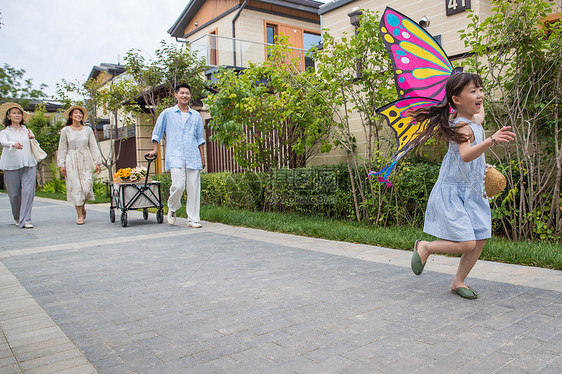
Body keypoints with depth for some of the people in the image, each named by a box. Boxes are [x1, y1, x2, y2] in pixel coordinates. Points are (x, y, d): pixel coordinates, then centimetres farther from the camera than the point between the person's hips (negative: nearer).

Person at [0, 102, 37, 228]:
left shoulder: (28, 131, 18)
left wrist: (33, 139, -1)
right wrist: (14, 144, -36)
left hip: (29, 166, 1)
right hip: (11, 167, -1)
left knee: (28, 192, -12)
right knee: (14, 194, 3)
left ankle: (25, 220, -12)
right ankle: (17, 218, 23)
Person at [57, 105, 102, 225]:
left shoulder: (88, 130, 8)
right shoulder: (65, 130, 4)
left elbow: (93, 147, 8)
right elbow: (62, 149, 5)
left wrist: (97, 162, 3)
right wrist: (62, 165, -1)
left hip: (86, 161, 1)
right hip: (72, 162, -1)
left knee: (87, 187, -7)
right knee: (75, 188, -4)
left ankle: (83, 206, 24)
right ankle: (80, 216, 4)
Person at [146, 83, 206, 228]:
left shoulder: (196, 116, 15)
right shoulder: (167, 113, 9)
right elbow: (157, 133, 17)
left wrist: (202, 157, 14)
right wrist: (155, 150, 11)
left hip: (193, 157, 3)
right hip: (175, 156, -2)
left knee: (194, 189, -2)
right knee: (178, 185, -16)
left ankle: (193, 219, 7)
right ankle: (172, 208, 13)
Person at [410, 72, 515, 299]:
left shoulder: (475, 120, 8)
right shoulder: (462, 126, -21)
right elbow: (466, 154, -42)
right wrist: (492, 140, -55)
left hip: (472, 193, 9)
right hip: (452, 193, -9)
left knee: (480, 240, 7)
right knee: (466, 244, -14)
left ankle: (458, 282, 23)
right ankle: (424, 247, 11)